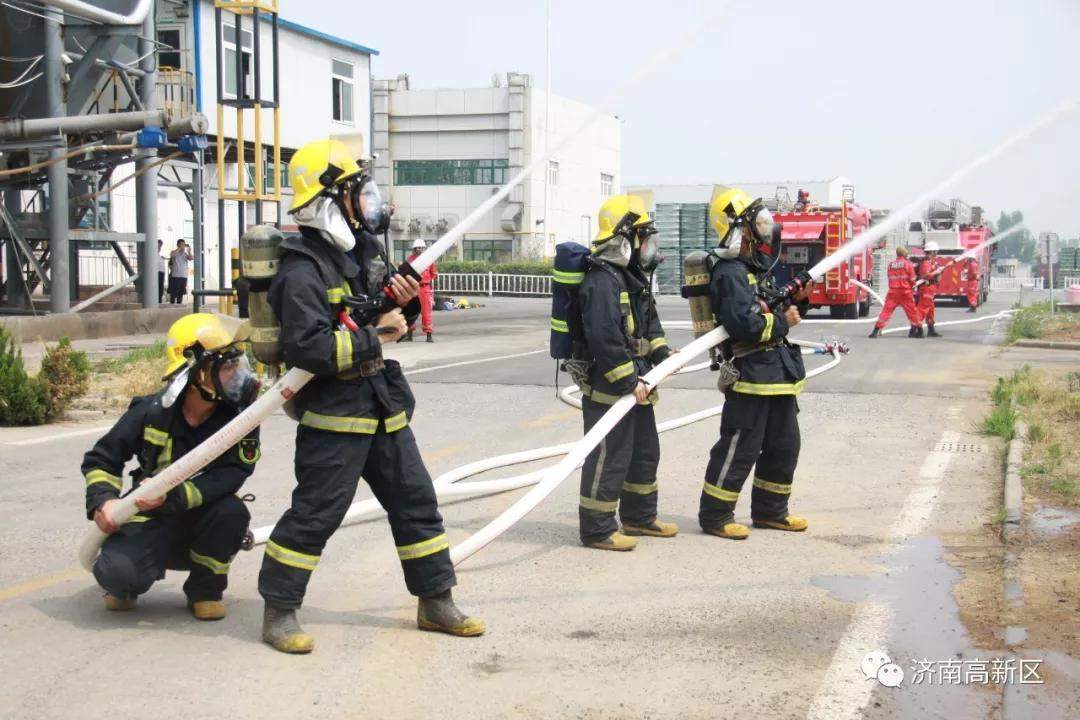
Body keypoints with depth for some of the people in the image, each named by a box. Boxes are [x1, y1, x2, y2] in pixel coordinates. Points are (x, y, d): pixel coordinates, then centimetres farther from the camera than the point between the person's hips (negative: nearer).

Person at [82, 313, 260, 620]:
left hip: (202, 521, 1)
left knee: (233, 511, -33)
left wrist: (173, 496, -38)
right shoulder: (151, 412, -13)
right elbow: (101, 459, 0)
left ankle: (204, 589, -5)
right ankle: (125, 585, 12)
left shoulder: (240, 417, -14)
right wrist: (102, 501, -19)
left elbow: (231, 475, -27)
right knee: (116, 572, -29)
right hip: (152, 520, -1)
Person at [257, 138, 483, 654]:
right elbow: (309, 348, -27)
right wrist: (374, 338, -21)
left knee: (416, 501, 12)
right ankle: (279, 612, 12)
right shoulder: (303, 272, -17)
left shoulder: (366, 250, 11)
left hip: (384, 409, 9)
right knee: (314, 515, -2)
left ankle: (435, 602, 23)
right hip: (333, 417, -9)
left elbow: (390, 320, 21)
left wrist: (404, 301, -1)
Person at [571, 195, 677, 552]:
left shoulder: (634, 278, 14)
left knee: (645, 451, 20)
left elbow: (649, 322, 24)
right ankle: (596, 529, 5)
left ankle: (639, 517, 34)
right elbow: (605, 339, -28)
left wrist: (662, 352, 8)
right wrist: (629, 381, -25)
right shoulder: (602, 281, -21)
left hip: (635, 384, 11)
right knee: (609, 458, -5)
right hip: (608, 388, -11)